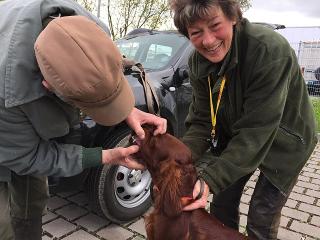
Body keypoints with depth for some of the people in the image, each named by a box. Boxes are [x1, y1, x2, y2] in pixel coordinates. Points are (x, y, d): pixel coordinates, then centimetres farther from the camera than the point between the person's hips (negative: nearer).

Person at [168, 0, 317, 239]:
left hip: (283, 142, -4)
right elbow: (201, 121, -13)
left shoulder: (270, 50, -32)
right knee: (222, 203, 10)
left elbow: (256, 131, -32)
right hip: (235, 138, 5)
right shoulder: (198, 62, -14)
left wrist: (211, 178, -38)